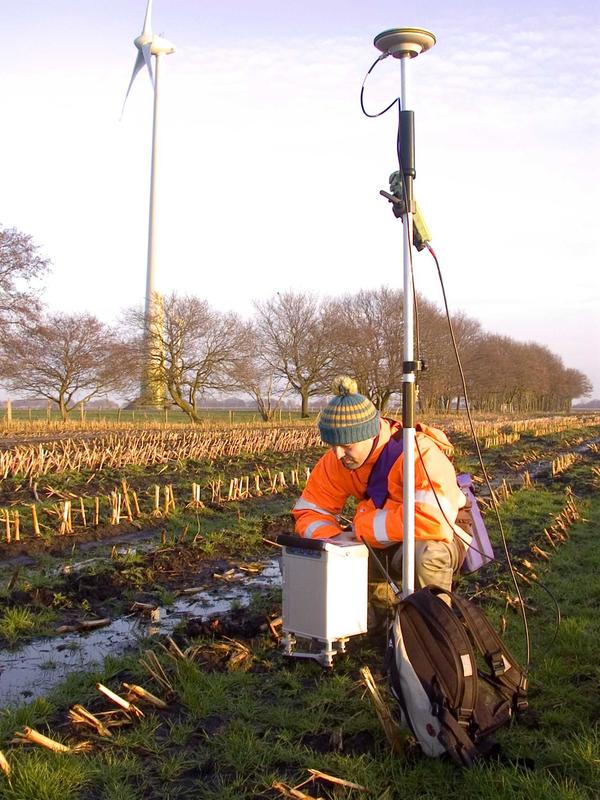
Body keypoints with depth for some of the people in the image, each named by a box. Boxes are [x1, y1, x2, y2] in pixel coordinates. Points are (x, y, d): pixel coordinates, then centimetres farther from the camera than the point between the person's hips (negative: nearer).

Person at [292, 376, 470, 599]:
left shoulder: (421, 454, -32)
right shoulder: (335, 461, -13)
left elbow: (434, 521, -44)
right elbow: (309, 510, -4)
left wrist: (363, 526, -31)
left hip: (442, 538, -5)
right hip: (389, 546, 6)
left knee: (428, 554, -38)